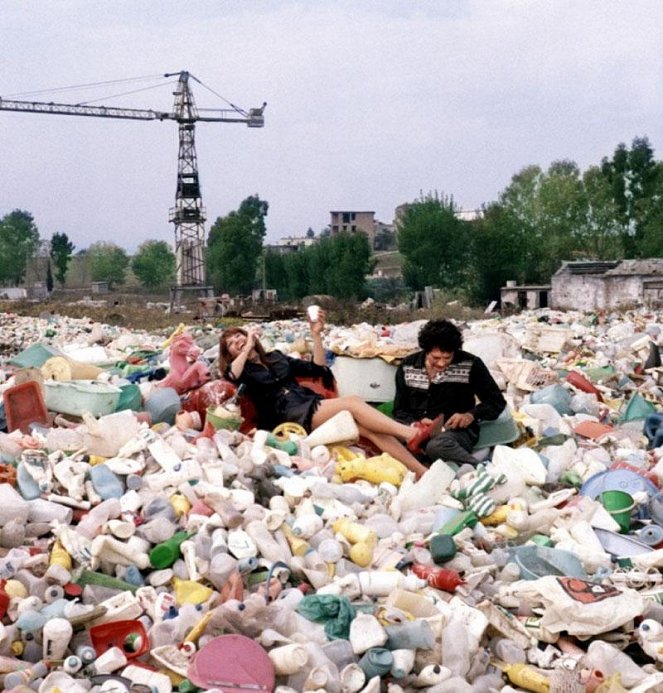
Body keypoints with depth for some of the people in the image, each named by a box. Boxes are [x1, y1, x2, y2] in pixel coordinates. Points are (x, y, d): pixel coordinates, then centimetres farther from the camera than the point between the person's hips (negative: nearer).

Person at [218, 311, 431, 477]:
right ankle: (410, 434, -39)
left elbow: (317, 368, 24)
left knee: (369, 428, -22)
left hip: (312, 405, 5)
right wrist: (248, 347, 2)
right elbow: (233, 375, -13)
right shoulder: (242, 369, 14)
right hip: (288, 415, -5)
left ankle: (420, 471, -33)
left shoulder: (275, 357, 28)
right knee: (352, 401, -28)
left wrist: (316, 334, 14)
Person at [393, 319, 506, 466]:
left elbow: (497, 402, 4)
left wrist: (471, 415, -15)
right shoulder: (407, 366, 6)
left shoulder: (470, 365, -4)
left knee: (437, 446, -40)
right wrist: (415, 423, -10)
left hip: (456, 430, -5)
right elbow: (399, 410, 12)